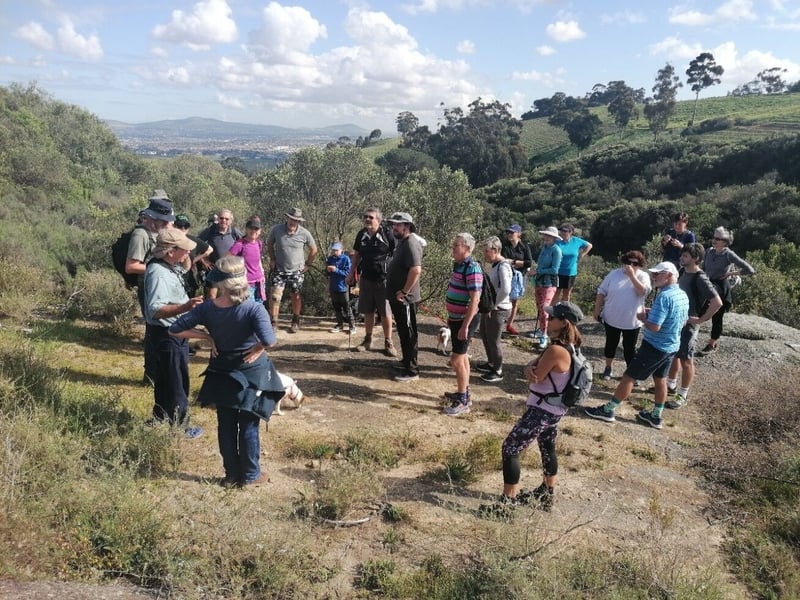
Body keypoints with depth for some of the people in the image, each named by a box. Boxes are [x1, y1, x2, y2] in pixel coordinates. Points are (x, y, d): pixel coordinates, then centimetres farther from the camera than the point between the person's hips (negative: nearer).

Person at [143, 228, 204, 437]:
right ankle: (178, 427, 16)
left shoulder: (170, 267, 4)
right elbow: (155, 309, -37)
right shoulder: (158, 272, -26)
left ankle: (161, 421, 38)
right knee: (177, 383, 2)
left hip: (174, 332, 11)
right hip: (166, 334, -10)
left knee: (166, 381, 22)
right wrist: (185, 307, -42)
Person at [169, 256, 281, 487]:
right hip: (252, 372, -3)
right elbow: (269, 340, -36)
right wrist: (258, 349, -14)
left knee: (226, 426, 16)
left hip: (222, 373, 3)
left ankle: (232, 474, 27)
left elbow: (175, 329, -10)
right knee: (249, 426, 11)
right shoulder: (253, 309, -23)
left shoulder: (207, 308, -12)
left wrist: (207, 337, -4)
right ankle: (250, 475, 23)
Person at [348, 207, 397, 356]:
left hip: (383, 279, -5)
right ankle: (368, 340, 26)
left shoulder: (387, 234, -11)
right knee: (368, 311, 13)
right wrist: (352, 273, 15)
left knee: (385, 313, 2)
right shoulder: (361, 235, 4)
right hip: (366, 278, 5)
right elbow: (357, 255, 16)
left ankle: (388, 343, 13)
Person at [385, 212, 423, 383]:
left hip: (404, 298, -10)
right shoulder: (402, 242, 14)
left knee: (408, 333, -3)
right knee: (403, 332, 20)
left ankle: (412, 371, 3)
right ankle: (406, 361, 33)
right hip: (397, 297, 10)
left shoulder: (411, 243, -18)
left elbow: (416, 270, -30)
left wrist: (404, 292, -23)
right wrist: (398, 292, 17)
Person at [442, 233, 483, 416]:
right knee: (462, 356, 18)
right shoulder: (458, 264, 7)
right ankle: (463, 393, 31)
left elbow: (475, 299, -25)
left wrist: (465, 326, -26)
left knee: (457, 359, -6)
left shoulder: (472, 268, -22)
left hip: (465, 320, -10)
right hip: (456, 318, 10)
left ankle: (462, 402, 4)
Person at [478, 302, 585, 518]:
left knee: (510, 448, -6)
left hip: (542, 410, -10)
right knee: (547, 449, 25)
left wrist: (531, 371, -1)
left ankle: (507, 503, 0)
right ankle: (546, 496, 43)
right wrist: (530, 367, -17)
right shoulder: (567, 346, 4)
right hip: (554, 409, 10)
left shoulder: (555, 350, -28)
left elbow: (534, 378, -20)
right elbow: (531, 368, 3)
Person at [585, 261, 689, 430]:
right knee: (660, 379, 20)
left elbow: (654, 327, -29)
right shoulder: (683, 295, 4)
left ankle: (608, 410, 8)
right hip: (672, 346, 9)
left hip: (654, 347, -9)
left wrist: (643, 317, -8)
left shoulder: (664, 296, -25)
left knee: (629, 377, 0)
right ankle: (656, 416, 30)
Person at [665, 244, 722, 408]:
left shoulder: (700, 279, -21)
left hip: (688, 325, -8)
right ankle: (671, 385, 36)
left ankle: (683, 395, 15)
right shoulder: (684, 273, 4)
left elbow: (717, 302, -26)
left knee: (686, 361, 3)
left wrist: (701, 319, -20)